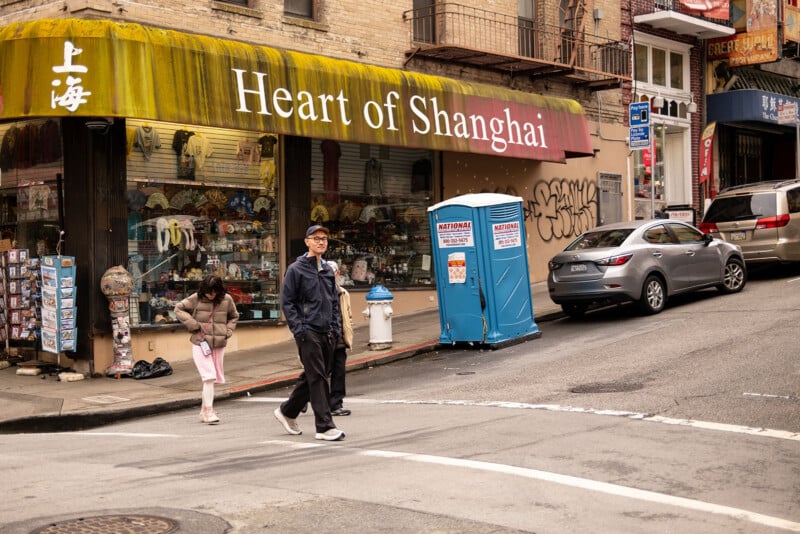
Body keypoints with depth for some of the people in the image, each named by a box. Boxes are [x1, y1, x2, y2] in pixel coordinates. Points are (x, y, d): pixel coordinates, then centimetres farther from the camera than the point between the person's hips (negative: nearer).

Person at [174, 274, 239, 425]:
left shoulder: (227, 300, 3)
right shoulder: (196, 298, -5)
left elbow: (234, 317, 19)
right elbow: (179, 309, 3)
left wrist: (228, 331, 3)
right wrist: (193, 325, -7)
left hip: (219, 344, 4)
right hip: (200, 343, -4)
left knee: (213, 378, 10)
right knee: (209, 377, -14)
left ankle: (204, 411, 22)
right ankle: (208, 411, -12)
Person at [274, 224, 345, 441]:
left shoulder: (327, 270, 15)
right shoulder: (296, 269, -4)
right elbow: (287, 302, -6)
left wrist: (337, 327, 10)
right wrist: (299, 329, -14)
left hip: (328, 334, 7)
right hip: (308, 333, -7)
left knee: (311, 377, 13)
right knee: (317, 378, -8)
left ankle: (287, 411, 31)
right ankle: (324, 426, -6)